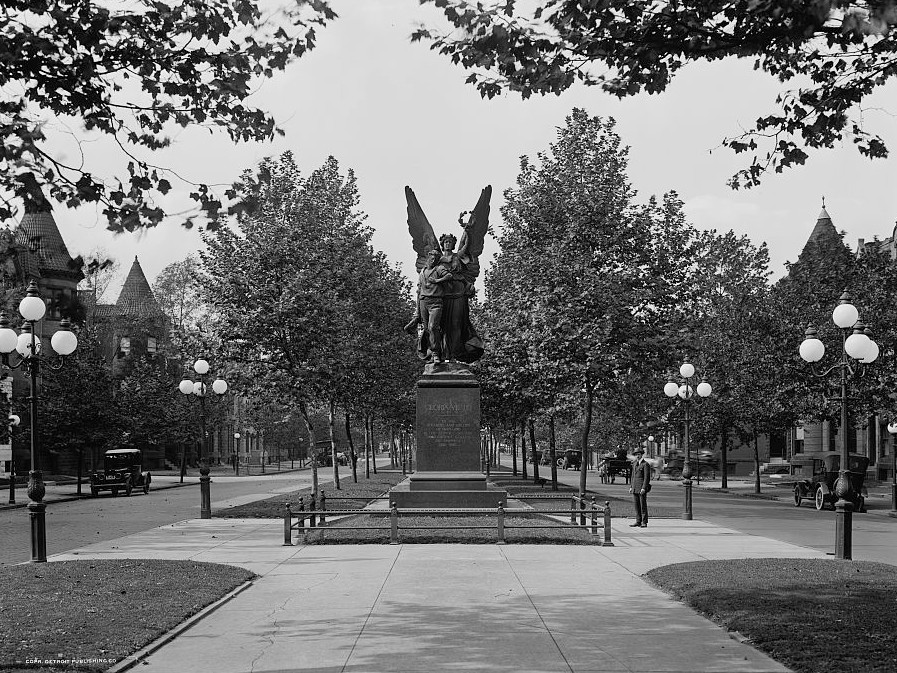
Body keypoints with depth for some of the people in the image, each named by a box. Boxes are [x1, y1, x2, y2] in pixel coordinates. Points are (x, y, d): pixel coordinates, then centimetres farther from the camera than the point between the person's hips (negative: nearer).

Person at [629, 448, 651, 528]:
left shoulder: (645, 465, -6)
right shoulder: (635, 465, 18)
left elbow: (647, 477, -11)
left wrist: (644, 488, -18)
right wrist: (631, 487, 16)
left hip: (642, 488, -7)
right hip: (635, 488, 7)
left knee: (643, 505, -4)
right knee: (637, 505, 8)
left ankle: (644, 522, 0)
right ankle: (638, 522, 13)